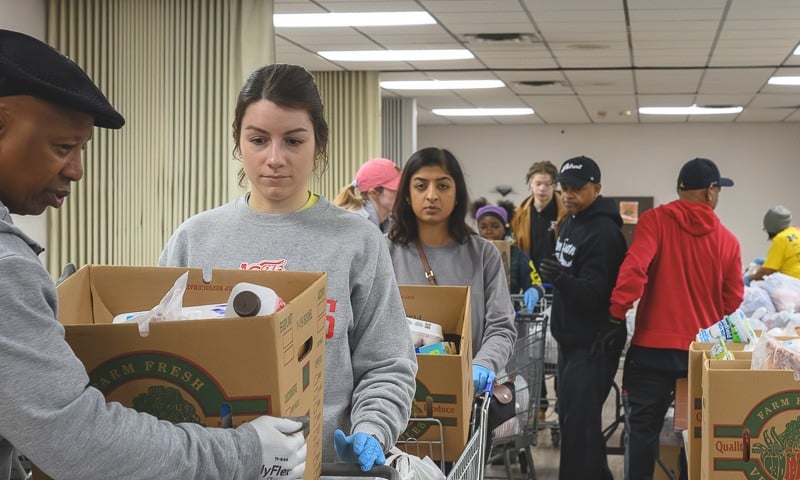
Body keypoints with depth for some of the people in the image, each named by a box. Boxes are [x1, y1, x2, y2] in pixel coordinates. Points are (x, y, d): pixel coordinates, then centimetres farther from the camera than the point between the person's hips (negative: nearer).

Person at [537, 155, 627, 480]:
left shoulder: (604, 233, -19)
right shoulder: (570, 223, 11)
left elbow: (594, 294, -26)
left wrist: (560, 279, -41)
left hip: (594, 344, -10)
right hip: (571, 338, 10)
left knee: (579, 424, -10)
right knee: (569, 417, 18)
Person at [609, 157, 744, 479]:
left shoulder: (655, 220, -5)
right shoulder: (727, 240, 3)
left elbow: (634, 267, -19)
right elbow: (733, 301, 8)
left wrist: (616, 313, -12)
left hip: (653, 346, -2)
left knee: (643, 428, 6)